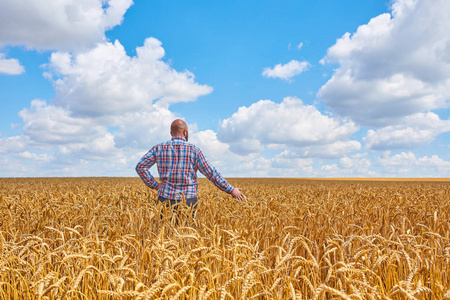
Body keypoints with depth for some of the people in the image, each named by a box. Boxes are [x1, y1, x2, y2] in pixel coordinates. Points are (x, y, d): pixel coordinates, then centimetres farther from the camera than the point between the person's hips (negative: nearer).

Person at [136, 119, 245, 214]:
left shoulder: (159, 148, 4)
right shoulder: (194, 150, -3)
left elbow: (140, 166, 1)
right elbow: (211, 174, 0)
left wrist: (154, 185, 7)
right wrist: (231, 190, 8)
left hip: (165, 199, 2)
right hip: (187, 200, -2)